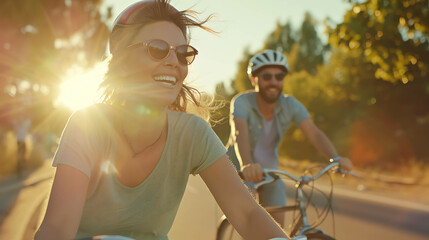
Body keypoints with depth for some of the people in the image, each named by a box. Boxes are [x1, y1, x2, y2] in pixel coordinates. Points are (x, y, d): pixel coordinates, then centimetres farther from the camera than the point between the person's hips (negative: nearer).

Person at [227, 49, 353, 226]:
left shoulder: (290, 105, -12)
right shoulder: (242, 102, -24)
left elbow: (314, 133, -22)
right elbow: (240, 134, -42)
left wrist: (335, 158, -41)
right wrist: (247, 165, -62)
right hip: (241, 171, -3)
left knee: (277, 224, -6)